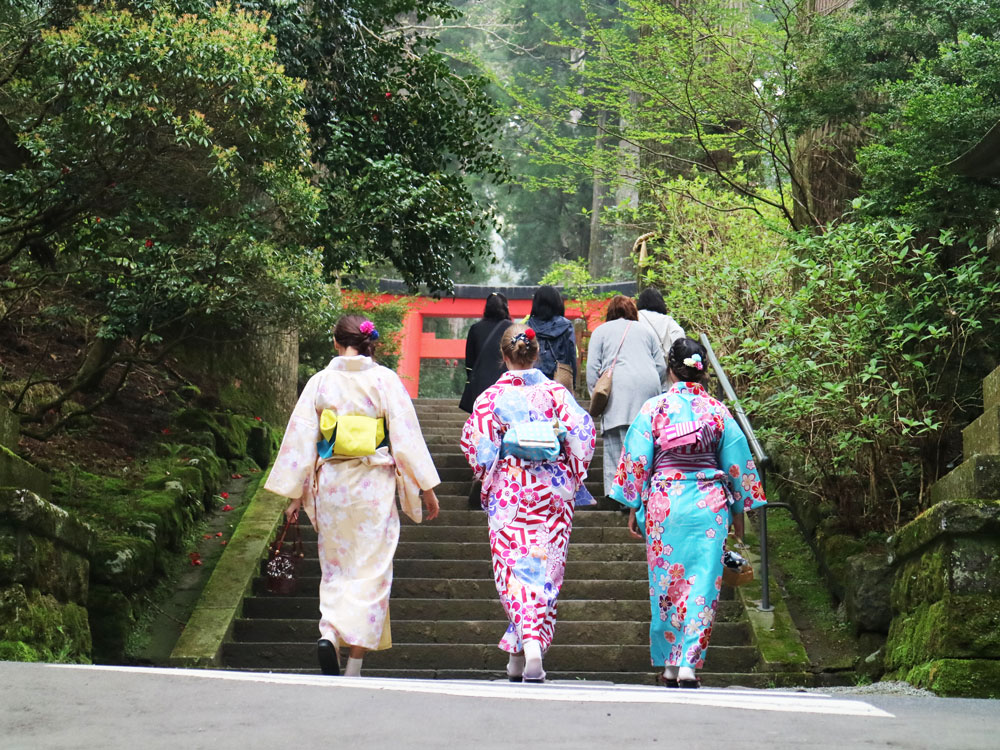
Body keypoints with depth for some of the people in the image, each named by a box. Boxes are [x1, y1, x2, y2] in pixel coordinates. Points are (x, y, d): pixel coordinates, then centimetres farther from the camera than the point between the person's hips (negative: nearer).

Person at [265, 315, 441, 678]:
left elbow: (301, 437, 1)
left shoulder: (320, 382, 0)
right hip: (373, 485, -2)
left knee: (336, 568, 16)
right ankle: (354, 665, 3)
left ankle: (329, 633, -8)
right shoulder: (385, 380, -4)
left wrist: (296, 493, 8)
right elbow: (406, 435, -5)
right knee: (369, 569, 5)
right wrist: (427, 487, 2)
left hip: (330, 485, 2)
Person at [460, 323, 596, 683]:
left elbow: (473, 440, -5)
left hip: (507, 490, -1)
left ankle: (518, 653, -8)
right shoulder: (555, 391, 0)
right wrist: (573, 477, 7)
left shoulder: (492, 395, -3)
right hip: (552, 489, 1)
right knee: (546, 566, 9)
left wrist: (487, 478, 12)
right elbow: (582, 431, -5)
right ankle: (535, 644, 0)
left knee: (513, 566, 2)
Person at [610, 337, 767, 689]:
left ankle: (668, 663, 16)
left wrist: (634, 508, 7)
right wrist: (738, 511, 14)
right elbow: (737, 463, 5)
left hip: (663, 504, 0)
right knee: (702, 582, 3)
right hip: (709, 505, 0)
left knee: (665, 582, 11)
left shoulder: (653, 408, -2)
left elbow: (637, 461, -1)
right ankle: (689, 663, -5)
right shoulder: (718, 411, 1)